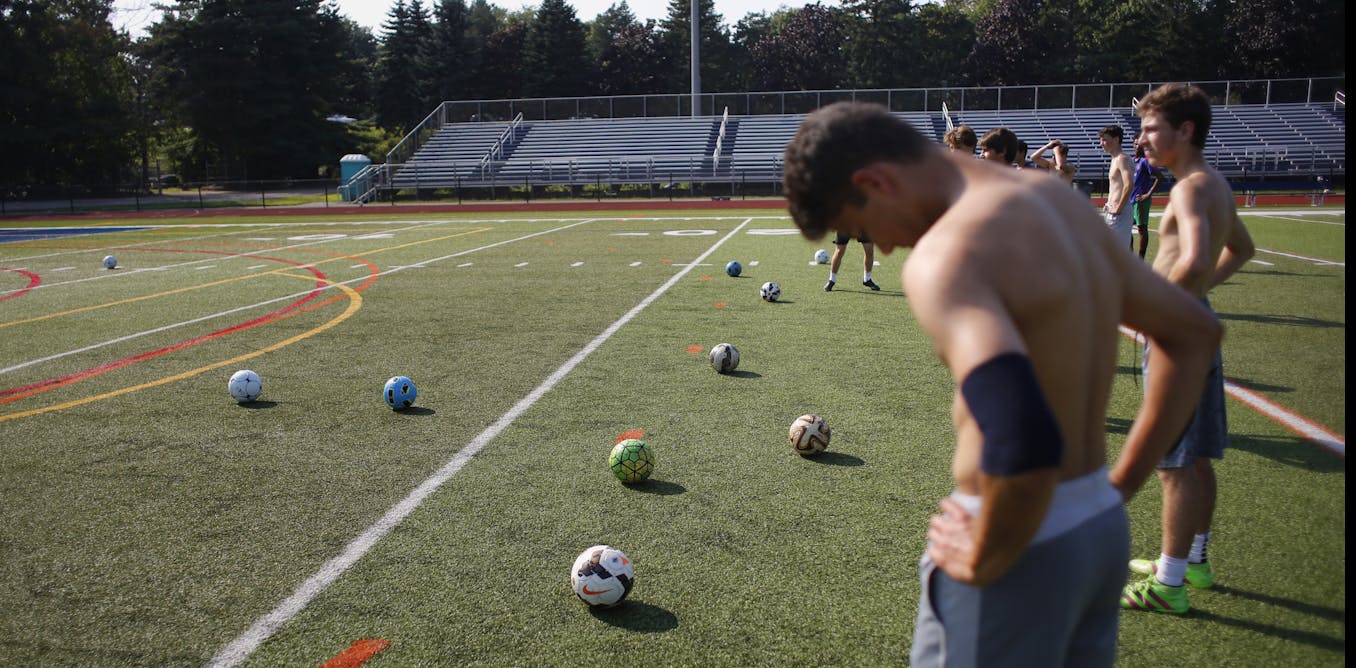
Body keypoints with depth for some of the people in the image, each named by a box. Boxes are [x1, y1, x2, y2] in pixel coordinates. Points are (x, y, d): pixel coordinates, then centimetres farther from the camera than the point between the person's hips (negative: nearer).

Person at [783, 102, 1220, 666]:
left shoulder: (945, 255, -23)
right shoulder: (1061, 201, 5)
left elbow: (1023, 445, -38)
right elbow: (1193, 331, 15)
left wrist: (982, 560, -19)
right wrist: (1122, 484, 11)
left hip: (1027, 547, -8)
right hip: (1104, 529, 9)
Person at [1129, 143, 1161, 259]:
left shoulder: (1145, 161, -11)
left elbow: (1158, 178, -18)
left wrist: (1148, 194, -19)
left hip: (1141, 200, -8)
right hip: (1130, 199, 8)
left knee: (1142, 228, -3)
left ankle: (1141, 259, 2)